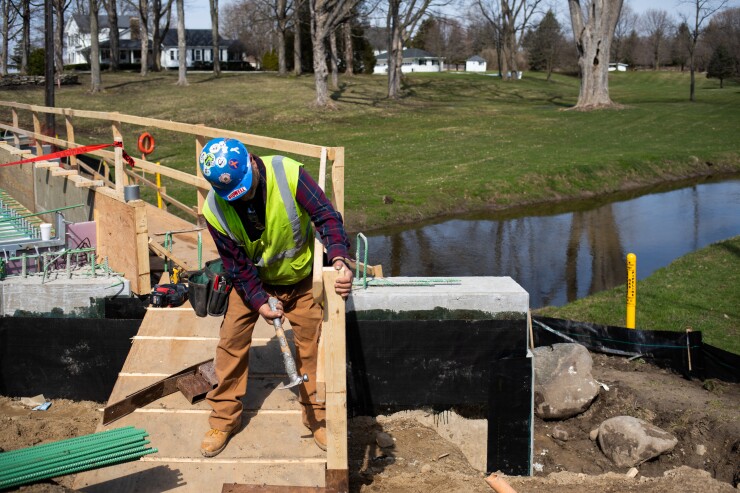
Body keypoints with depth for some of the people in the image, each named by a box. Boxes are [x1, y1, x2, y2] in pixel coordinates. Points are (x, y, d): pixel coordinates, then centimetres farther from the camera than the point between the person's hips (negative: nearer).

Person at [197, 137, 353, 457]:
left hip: (301, 276, -1)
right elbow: (237, 264, -15)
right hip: (252, 280, 1)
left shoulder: (288, 174, -31)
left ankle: (317, 417, 22)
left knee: (311, 344, 5)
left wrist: (339, 257, -45)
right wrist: (259, 302, -23)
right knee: (231, 341, -1)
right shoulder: (215, 211, -25)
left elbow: (325, 215, -30)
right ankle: (223, 419, 15)